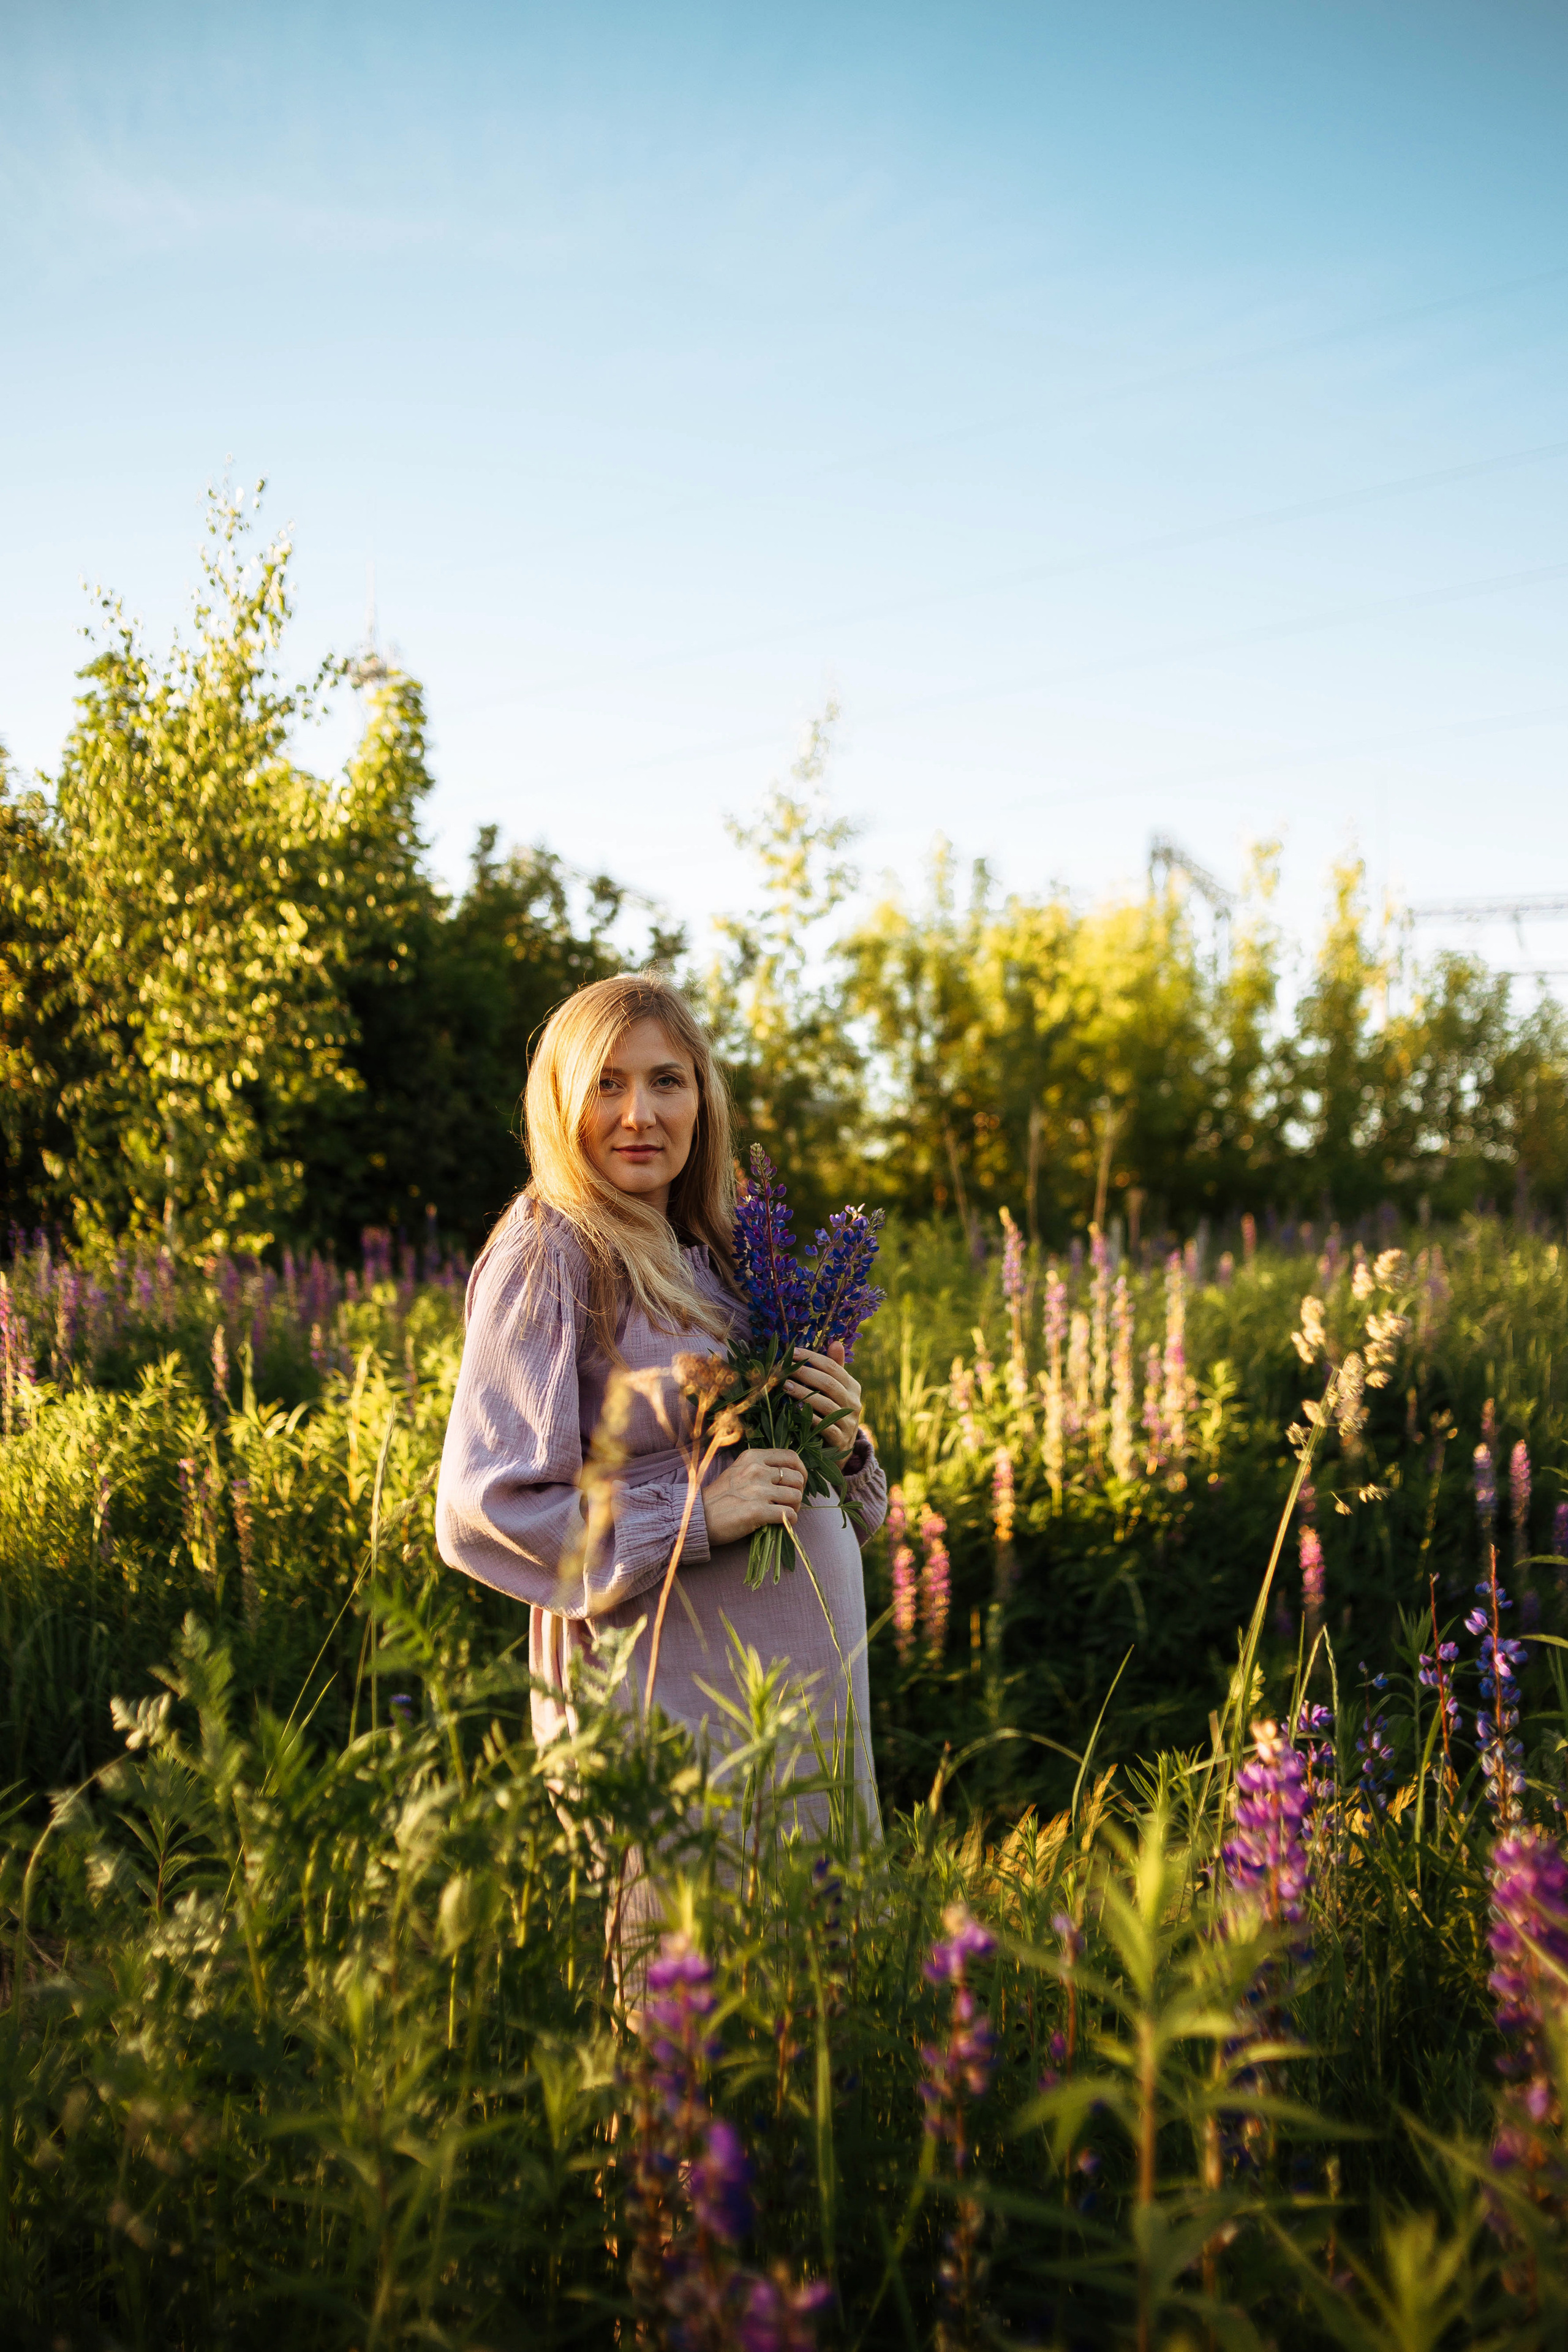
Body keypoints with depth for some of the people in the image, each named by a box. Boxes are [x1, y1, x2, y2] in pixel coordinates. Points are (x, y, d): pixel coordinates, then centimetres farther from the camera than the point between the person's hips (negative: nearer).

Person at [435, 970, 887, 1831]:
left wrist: (841, 1446, -2)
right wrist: (696, 1518, -18)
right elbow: (481, 1510, -16)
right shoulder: (548, 1259, -10)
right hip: (667, 1698, -7)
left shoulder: (712, 1257, 13)